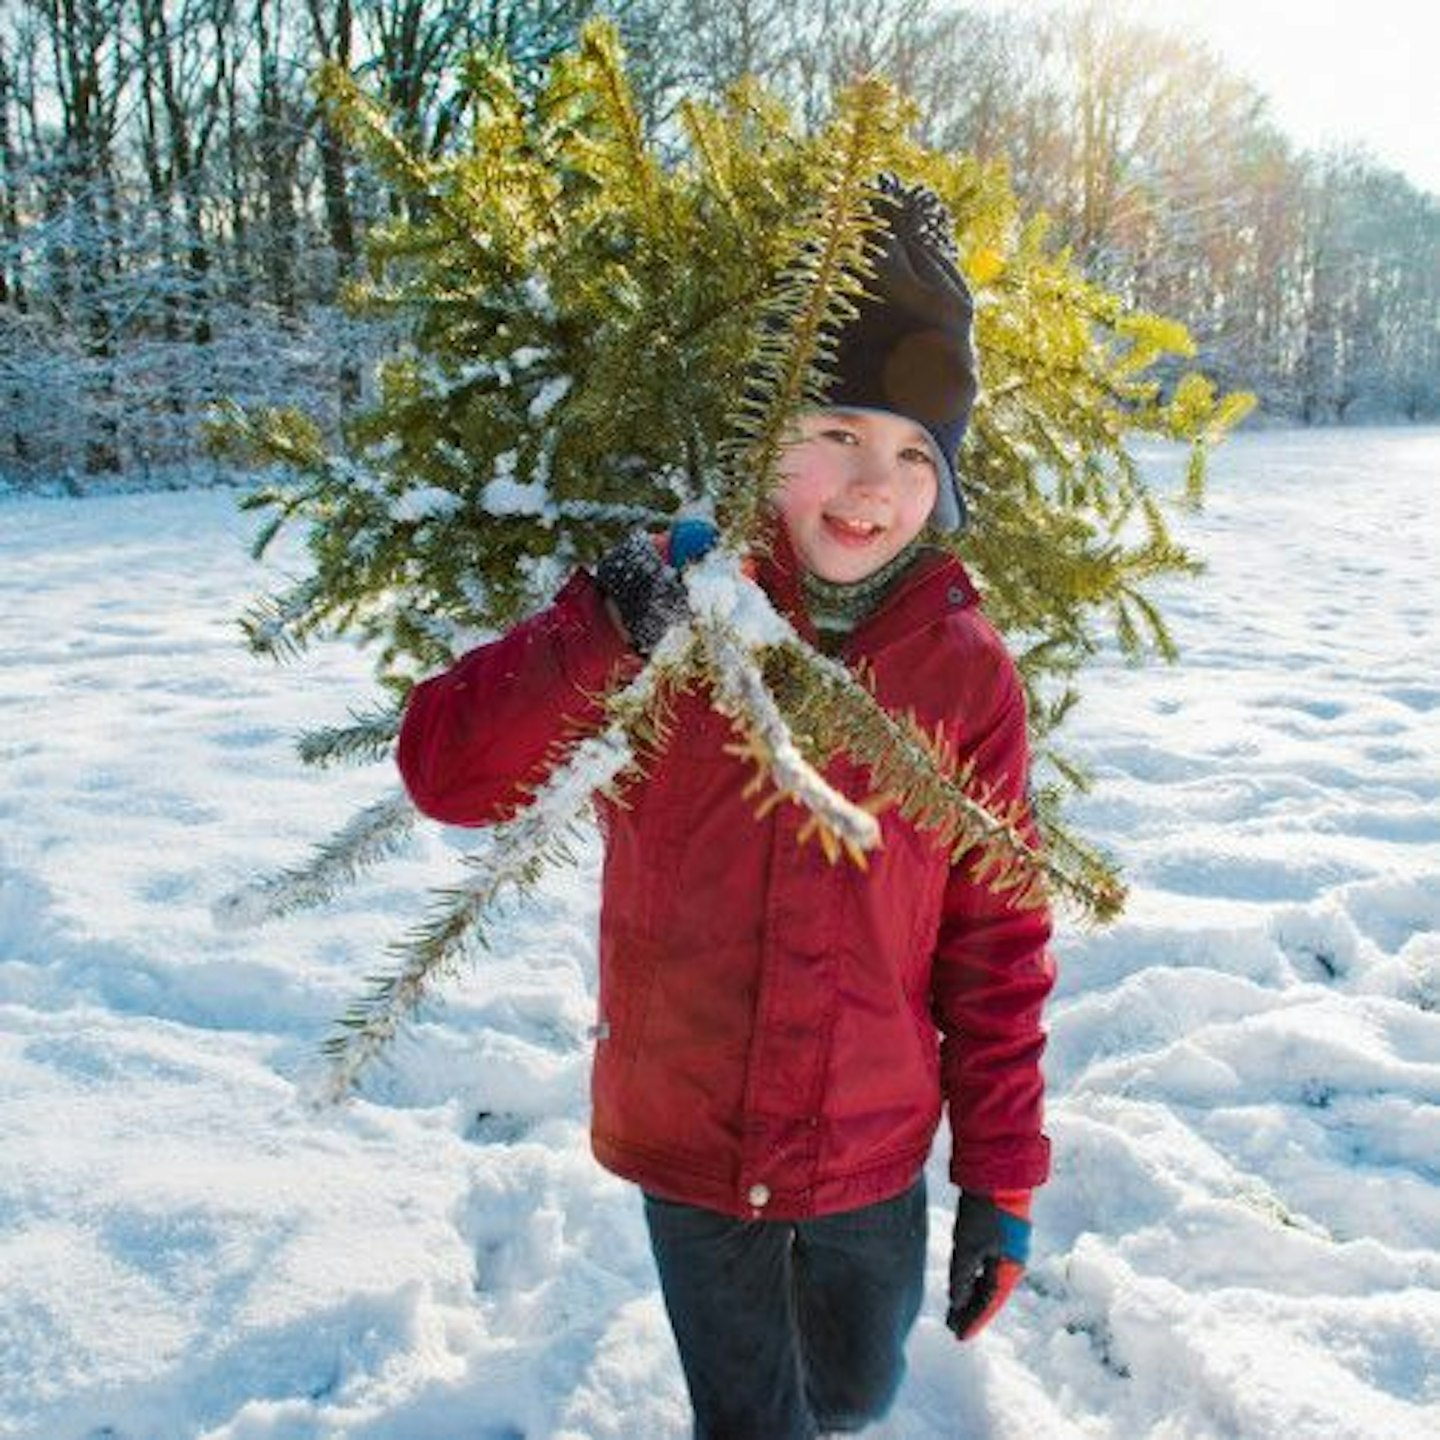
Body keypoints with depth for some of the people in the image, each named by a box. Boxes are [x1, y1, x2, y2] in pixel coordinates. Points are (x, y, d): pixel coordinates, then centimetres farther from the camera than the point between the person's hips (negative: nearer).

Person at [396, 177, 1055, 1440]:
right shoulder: (665, 615, -11)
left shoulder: (965, 672, -9)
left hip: (872, 1154, 1)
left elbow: (997, 945, -3)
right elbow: (448, 771, -18)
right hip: (687, 1144, -1)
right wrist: (615, 627, -34)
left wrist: (1002, 1180, 0)